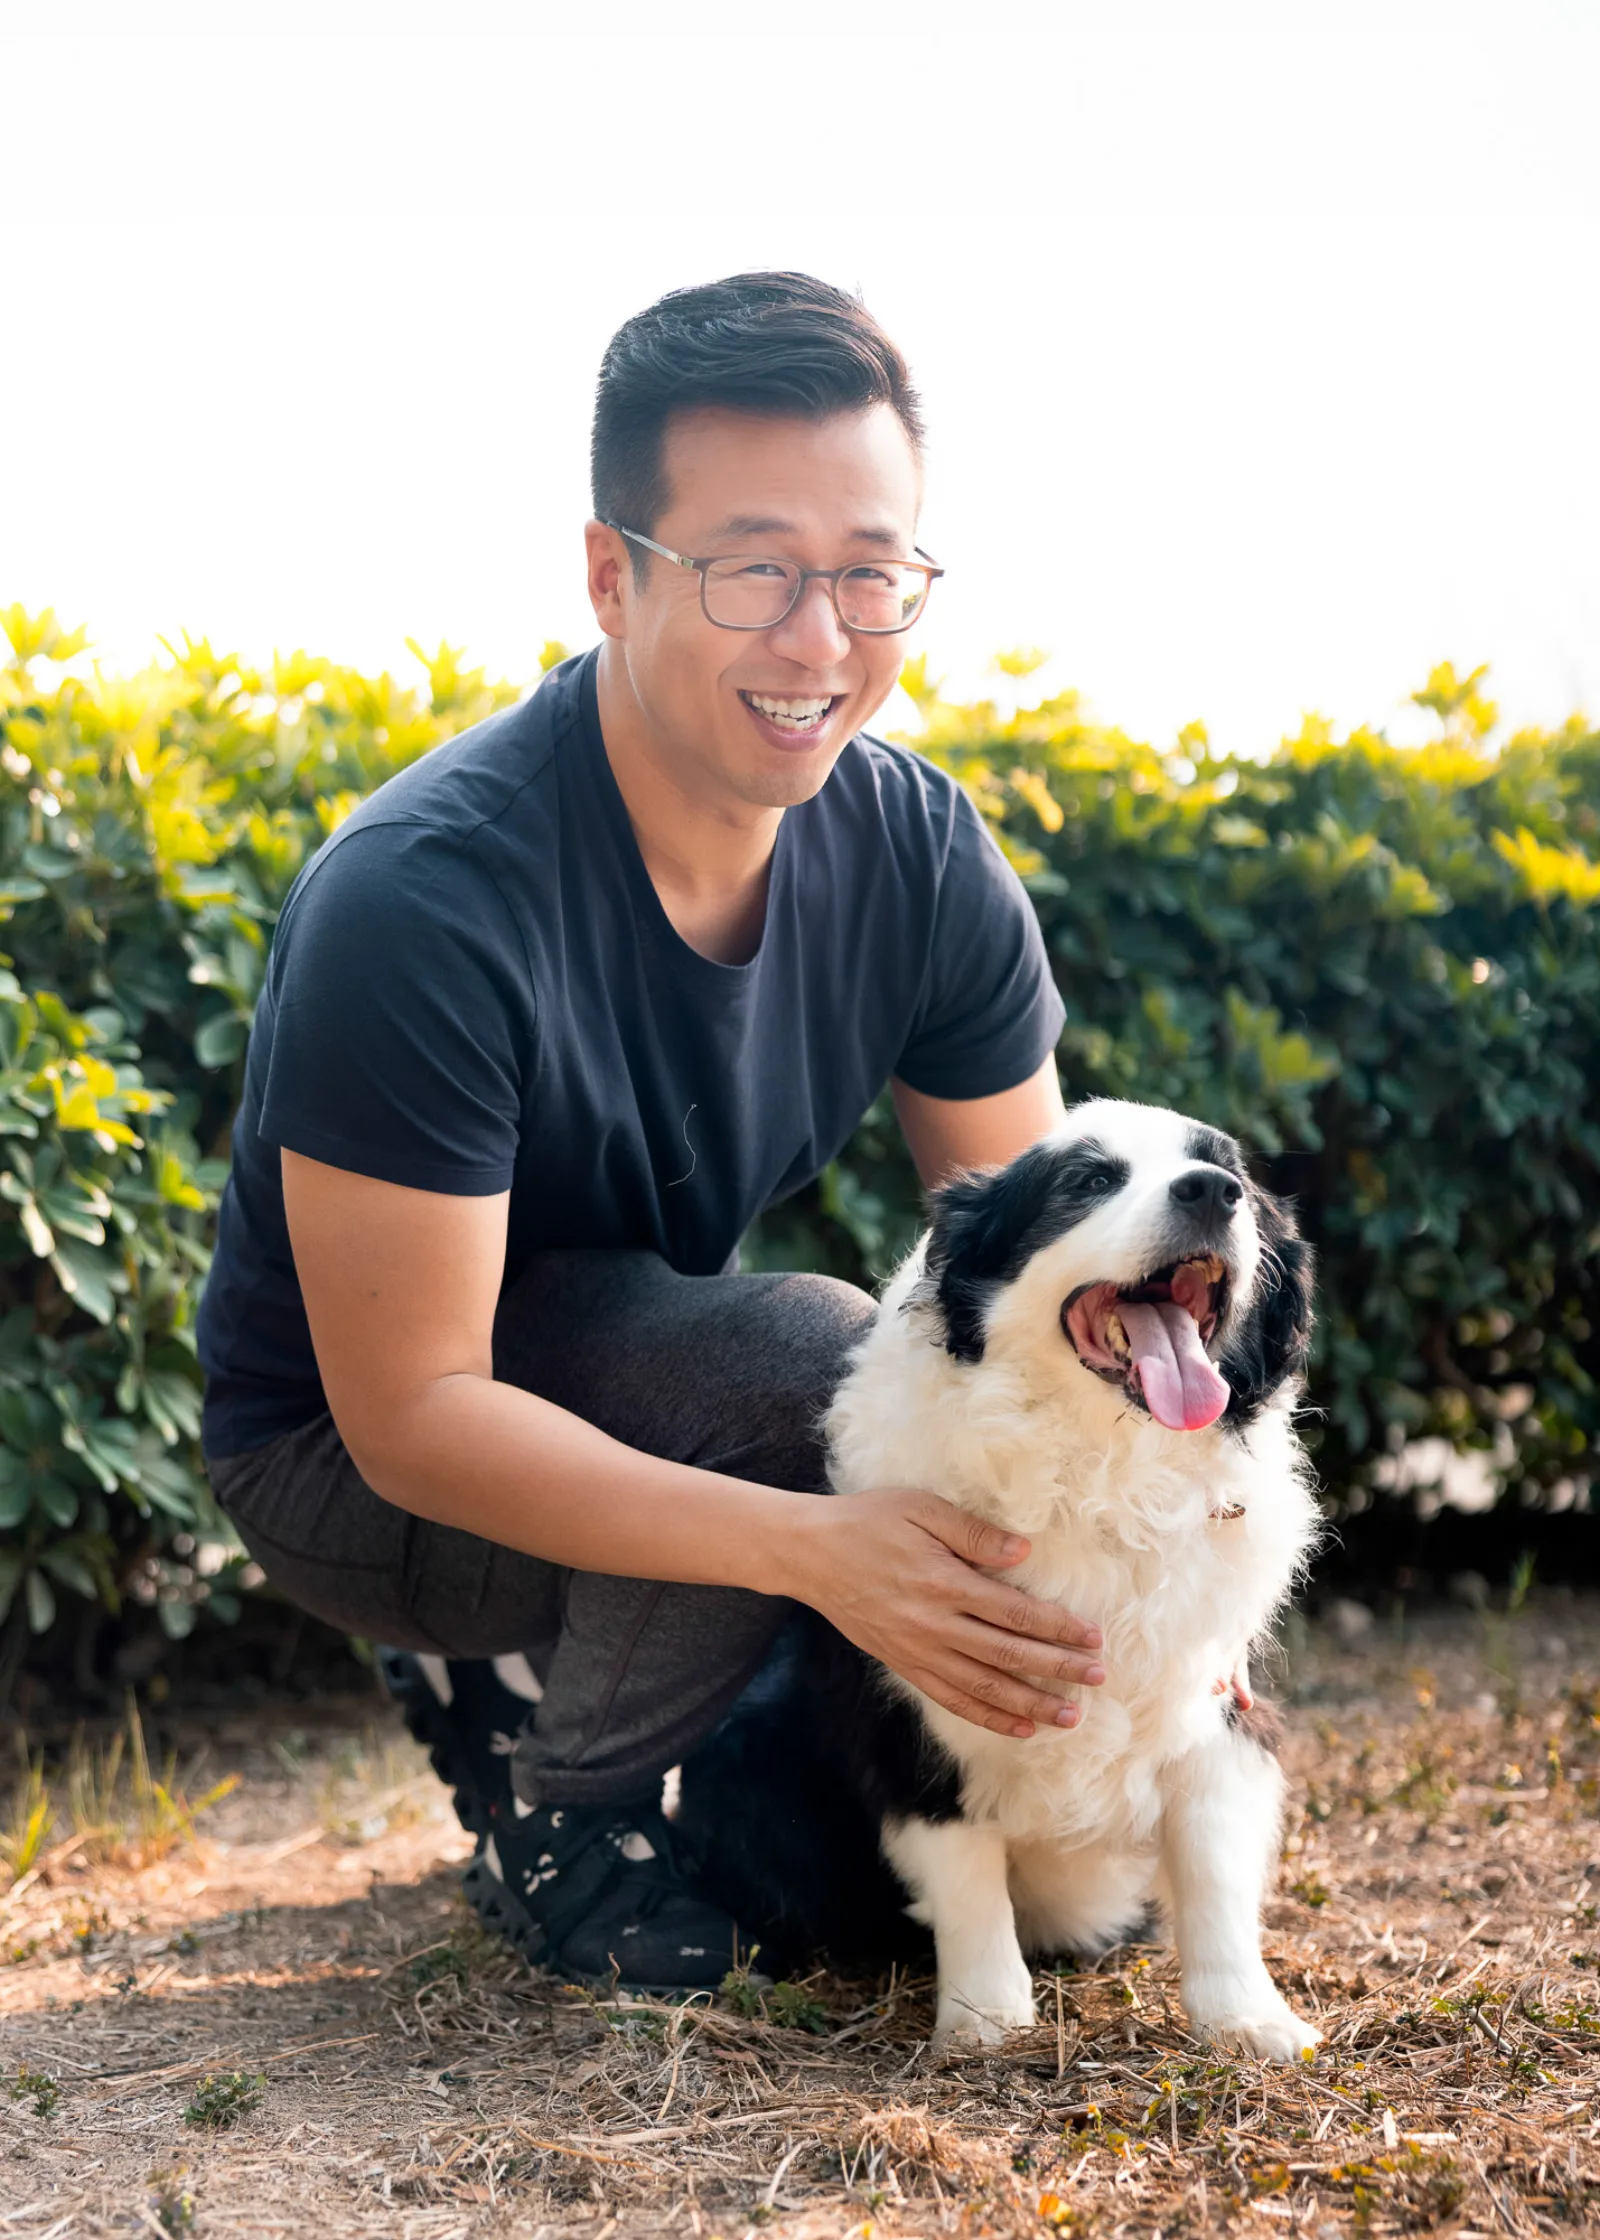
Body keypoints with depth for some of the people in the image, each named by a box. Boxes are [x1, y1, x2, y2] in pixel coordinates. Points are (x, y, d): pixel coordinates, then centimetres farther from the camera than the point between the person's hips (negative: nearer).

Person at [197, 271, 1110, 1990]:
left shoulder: (919, 860, -13)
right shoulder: (421, 902, -32)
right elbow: (409, 1412, -31)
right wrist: (815, 1547, -41)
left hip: (641, 1394, 7)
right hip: (351, 1462, -6)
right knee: (809, 1361, -31)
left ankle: (511, 1681, 8)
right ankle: (549, 1811, -5)